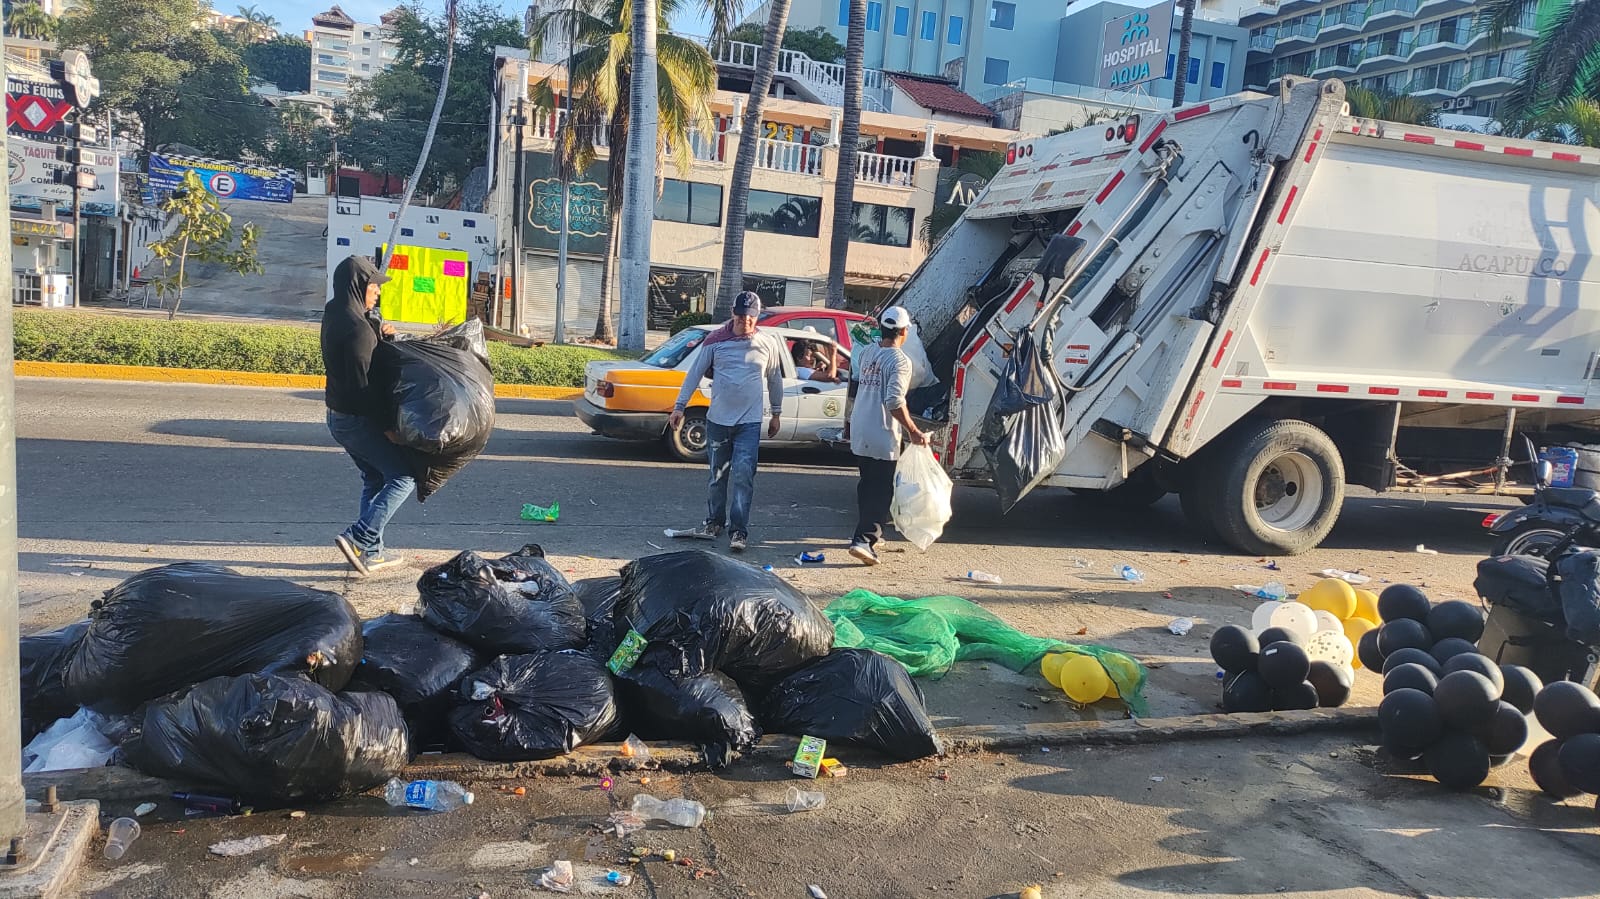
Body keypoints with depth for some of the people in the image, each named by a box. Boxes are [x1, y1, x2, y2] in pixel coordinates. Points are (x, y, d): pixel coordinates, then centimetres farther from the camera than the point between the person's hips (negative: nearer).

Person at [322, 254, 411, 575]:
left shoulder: (334, 313, 7)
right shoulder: (357, 329, -23)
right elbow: (363, 384, -24)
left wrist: (380, 331, -2)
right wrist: (387, 426, -19)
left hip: (338, 416, 10)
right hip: (358, 420, -10)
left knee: (375, 479, 18)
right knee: (404, 476, -4)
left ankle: (372, 552, 19)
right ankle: (358, 539, -9)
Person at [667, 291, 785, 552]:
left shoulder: (768, 344, 1)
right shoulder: (716, 341, -1)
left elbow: (775, 380, 12)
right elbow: (695, 373, 2)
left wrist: (776, 414, 17)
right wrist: (679, 407, 1)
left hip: (749, 423, -1)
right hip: (717, 420, 1)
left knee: (744, 475, -10)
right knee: (718, 475, 11)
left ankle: (739, 529, -6)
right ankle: (715, 521, 26)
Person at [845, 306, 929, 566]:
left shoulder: (864, 353, 8)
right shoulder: (900, 361, -14)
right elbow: (894, 401, -22)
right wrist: (913, 431, -17)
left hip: (859, 432, 7)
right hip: (883, 436, -7)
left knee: (867, 484, 20)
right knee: (881, 490, -3)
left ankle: (870, 533, 30)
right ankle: (864, 539, -11)